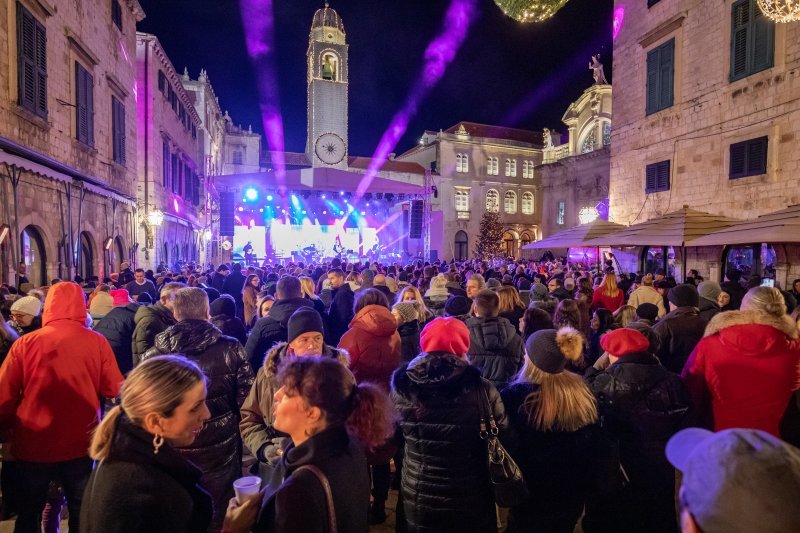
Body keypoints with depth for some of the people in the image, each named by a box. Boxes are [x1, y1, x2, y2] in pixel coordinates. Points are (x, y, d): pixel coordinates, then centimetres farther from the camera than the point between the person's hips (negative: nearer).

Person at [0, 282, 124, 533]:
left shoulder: (25, 343, -10)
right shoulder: (98, 342, -12)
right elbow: (114, 390, -7)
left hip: (33, 444, 1)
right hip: (80, 444, 0)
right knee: (81, 512, 18)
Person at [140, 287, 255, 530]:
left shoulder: (154, 354, -10)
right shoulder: (231, 348, -13)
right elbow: (246, 397, -8)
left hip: (171, 451, 1)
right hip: (219, 451, -1)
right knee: (217, 519, 18)